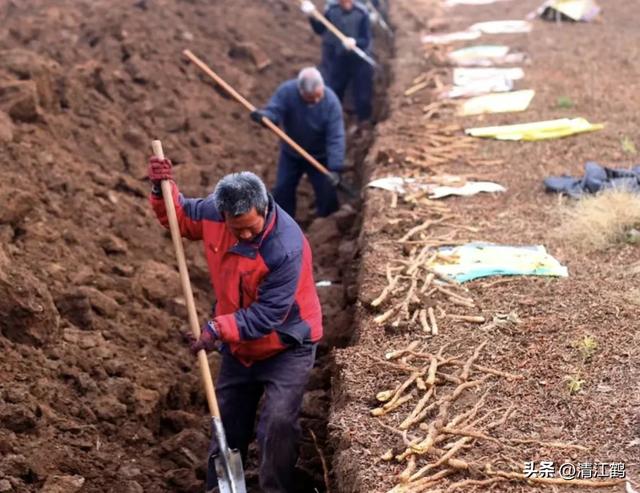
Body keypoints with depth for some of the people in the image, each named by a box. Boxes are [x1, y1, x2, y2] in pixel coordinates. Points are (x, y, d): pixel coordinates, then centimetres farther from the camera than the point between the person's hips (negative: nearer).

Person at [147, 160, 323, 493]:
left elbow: (267, 314, -30)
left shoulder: (286, 248, -34)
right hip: (239, 344, 6)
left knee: (277, 423, -17)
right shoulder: (214, 213, -17)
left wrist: (219, 330, -35)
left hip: (286, 346, -6)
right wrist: (162, 188, -14)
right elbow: (180, 216, 5)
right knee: (228, 421, 17)